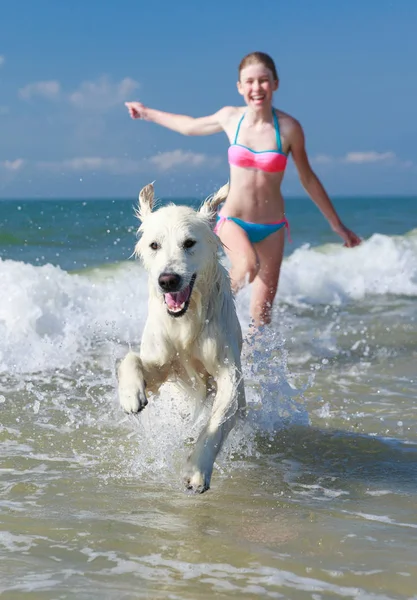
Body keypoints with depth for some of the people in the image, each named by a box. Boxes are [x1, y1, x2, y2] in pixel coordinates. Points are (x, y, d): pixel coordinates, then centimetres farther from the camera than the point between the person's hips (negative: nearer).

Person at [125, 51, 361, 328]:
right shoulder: (230, 118, -4)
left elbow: (308, 179, 2)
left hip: (272, 228, 0)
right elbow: (191, 126, 17)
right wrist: (148, 113, 30)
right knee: (248, 266, -32)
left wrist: (337, 225, 7)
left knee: (262, 313, 2)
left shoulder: (289, 128, -10)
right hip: (233, 220, 0)